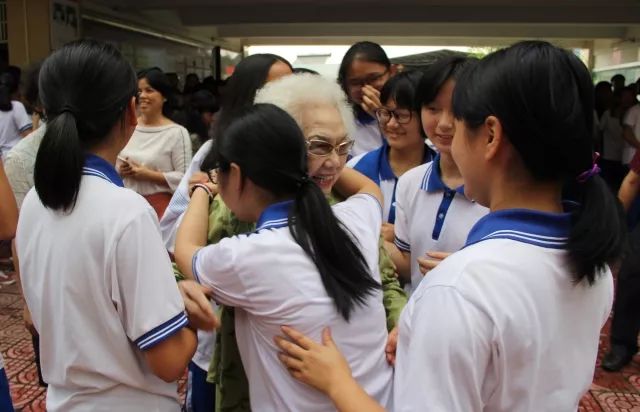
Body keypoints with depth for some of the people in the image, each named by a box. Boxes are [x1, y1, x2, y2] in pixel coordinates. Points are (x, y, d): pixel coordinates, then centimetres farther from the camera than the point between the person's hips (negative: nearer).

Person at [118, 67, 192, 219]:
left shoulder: (177, 132, -10)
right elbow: (116, 164, 15)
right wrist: (120, 170, -6)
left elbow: (184, 177, -13)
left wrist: (148, 175, -16)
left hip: (160, 206, -4)